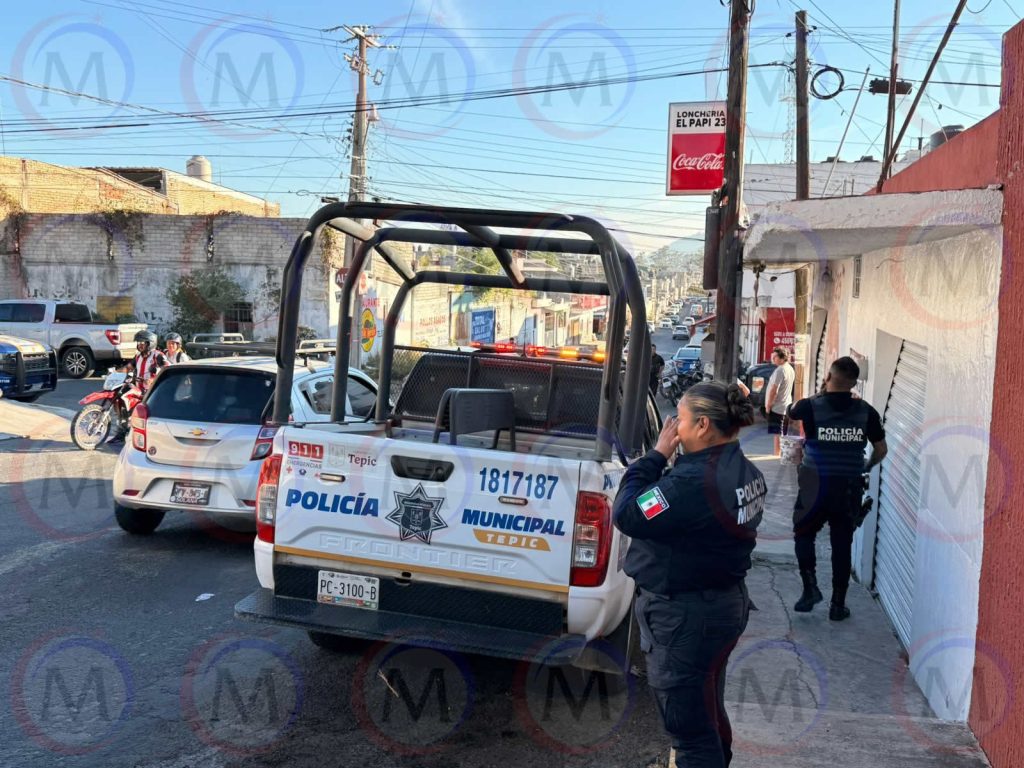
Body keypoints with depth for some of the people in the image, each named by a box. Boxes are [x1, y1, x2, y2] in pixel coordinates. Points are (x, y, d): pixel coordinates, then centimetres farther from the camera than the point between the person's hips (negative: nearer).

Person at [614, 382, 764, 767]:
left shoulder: (695, 482, -29)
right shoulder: (743, 472, 3)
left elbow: (626, 515, -23)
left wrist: (656, 456, -16)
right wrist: (666, 461, -6)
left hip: (686, 616, -10)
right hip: (725, 602, 10)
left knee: (689, 727, 3)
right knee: (709, 714, 27)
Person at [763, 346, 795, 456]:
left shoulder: (780, 370, -19)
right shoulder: (791, 369, 11)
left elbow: (774, 390, -22)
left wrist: (768, 405, -13)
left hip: (777, 407, -9)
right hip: (786, 406, 9)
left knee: (777, 433, -6)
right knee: (782, 433, 16)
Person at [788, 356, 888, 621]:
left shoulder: (810, 406, -9)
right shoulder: (866, 412, -2)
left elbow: (792, 413, 14)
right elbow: (881, 449, 6)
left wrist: (821, 393, 23)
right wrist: (866, 467, 24)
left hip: (815, 486, -2)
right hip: (849, 488, 2)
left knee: (804, 534, 18)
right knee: (842, 544, 10)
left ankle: (810, 587, 3)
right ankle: (838, 604, 16)